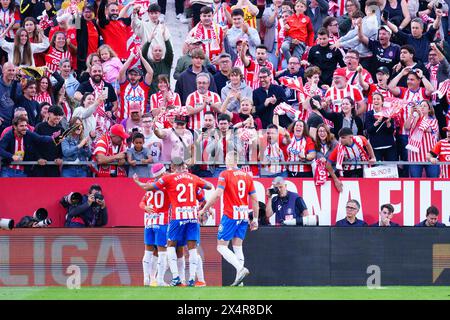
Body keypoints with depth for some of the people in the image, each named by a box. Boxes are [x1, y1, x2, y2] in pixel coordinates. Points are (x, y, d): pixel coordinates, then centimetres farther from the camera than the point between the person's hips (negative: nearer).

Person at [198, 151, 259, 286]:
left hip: (230, 215, -6)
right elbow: (254, 199, 10)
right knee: (237, 247, 11)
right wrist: (255, 219, 16)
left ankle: (240, 268, -21)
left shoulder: (225, 175, -7)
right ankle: (239, 280, 4)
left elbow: (218, 194, -17)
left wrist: (204, 209, -9)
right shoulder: (247, 176, 10)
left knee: (221, 246, -1)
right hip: (244, 216, 6)